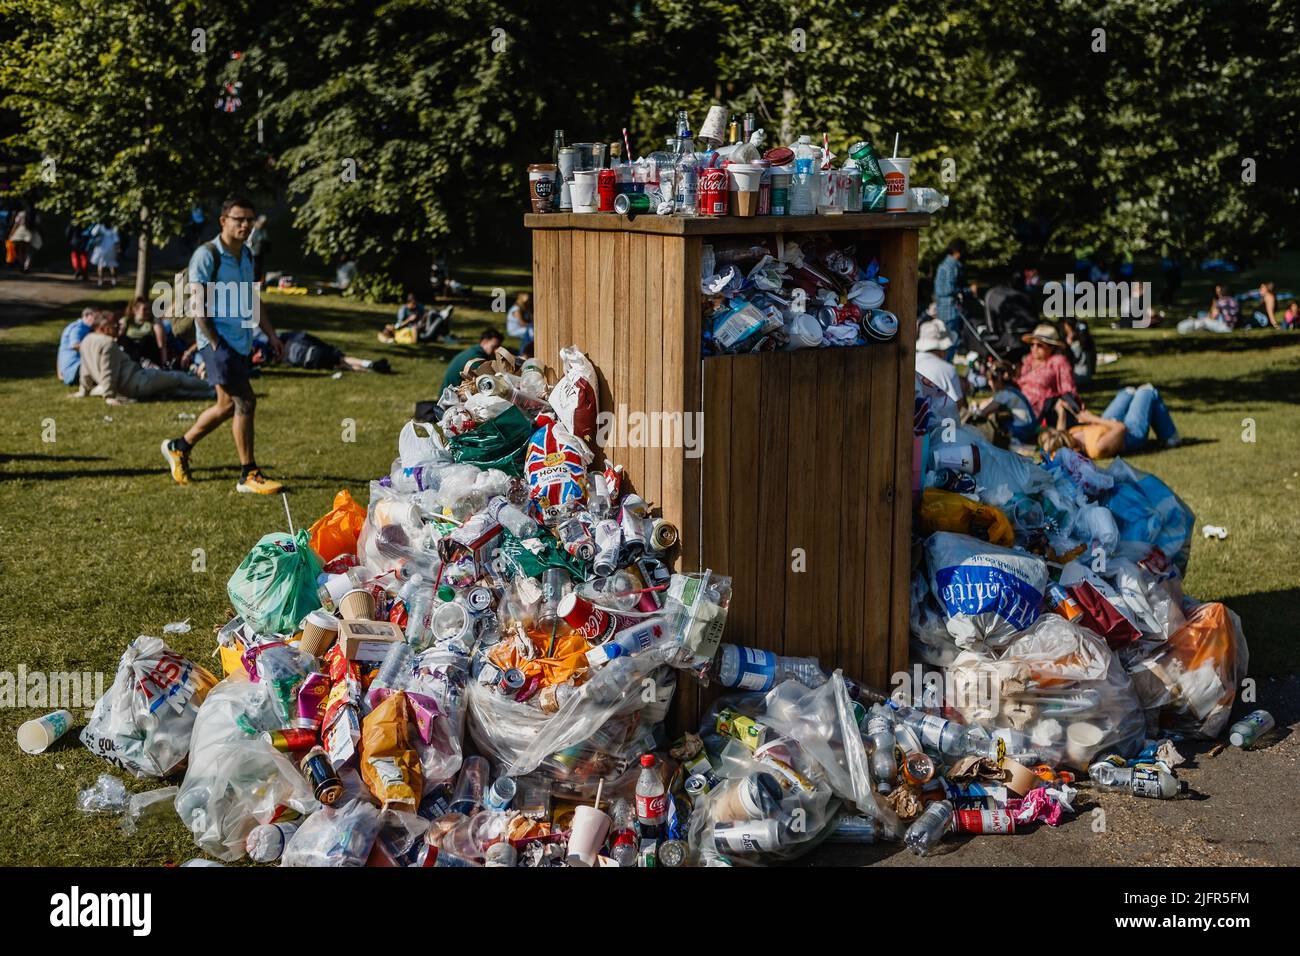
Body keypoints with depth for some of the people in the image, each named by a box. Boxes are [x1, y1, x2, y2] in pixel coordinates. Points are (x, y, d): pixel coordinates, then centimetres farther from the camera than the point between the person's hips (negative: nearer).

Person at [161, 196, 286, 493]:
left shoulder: (247, 256, 14)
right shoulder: (206, 255, -10)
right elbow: (197, 304, -14)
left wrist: (271, 334, 17)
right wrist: (213, 343, -18)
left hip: (242, 341, 8)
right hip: (219, 340, -8)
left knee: (228, 405, 13)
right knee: (244, 402, -12)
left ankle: (179, 447, 32)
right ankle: (249, 475, -6)